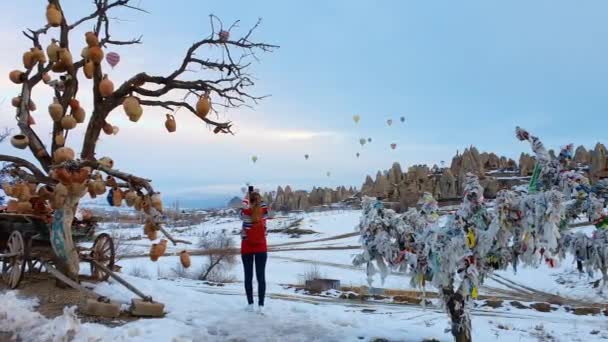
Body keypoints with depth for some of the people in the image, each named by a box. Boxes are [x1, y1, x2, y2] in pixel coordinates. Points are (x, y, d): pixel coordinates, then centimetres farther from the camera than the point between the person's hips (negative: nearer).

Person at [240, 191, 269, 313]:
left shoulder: (246, 213, -12)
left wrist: (247, 197, 24)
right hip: (261, 248, 1)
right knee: (261, 276, 2)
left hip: (247, 248, -1)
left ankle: (250, 304, 11)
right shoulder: (264, 213, -7)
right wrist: (258, 196, 25)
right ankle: (261, 305, 1)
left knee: (248, 276, 7)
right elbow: (263, 205, 16)